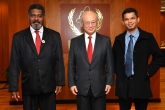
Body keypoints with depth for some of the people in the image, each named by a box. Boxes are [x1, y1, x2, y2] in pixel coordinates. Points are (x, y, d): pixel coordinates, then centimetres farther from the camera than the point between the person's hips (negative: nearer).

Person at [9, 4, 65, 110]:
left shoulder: (54, 35, 1)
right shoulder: (18, 37, 0)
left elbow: (59, 60, 1)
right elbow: (14, 63, -1)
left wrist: (60, 82, -2)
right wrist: (14, 87, -4)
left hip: (49, 86, 0)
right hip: (28, 87, 0)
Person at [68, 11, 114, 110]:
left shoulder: (106, 40, -1)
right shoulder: (75, 41, 1)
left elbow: (109, 63, 1)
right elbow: (71, 65, 3)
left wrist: (109, 82, -4)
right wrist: (72, 83, -1)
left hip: (100, 86, 0)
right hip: (81, 87, 1)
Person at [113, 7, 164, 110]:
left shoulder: (148, 37, -4)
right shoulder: (119, 39, 5)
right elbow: (114, 57, 16)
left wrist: (148, 72, -7)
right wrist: (117, 71, 3)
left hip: (141, 82, -2)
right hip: (123, 82, 2)